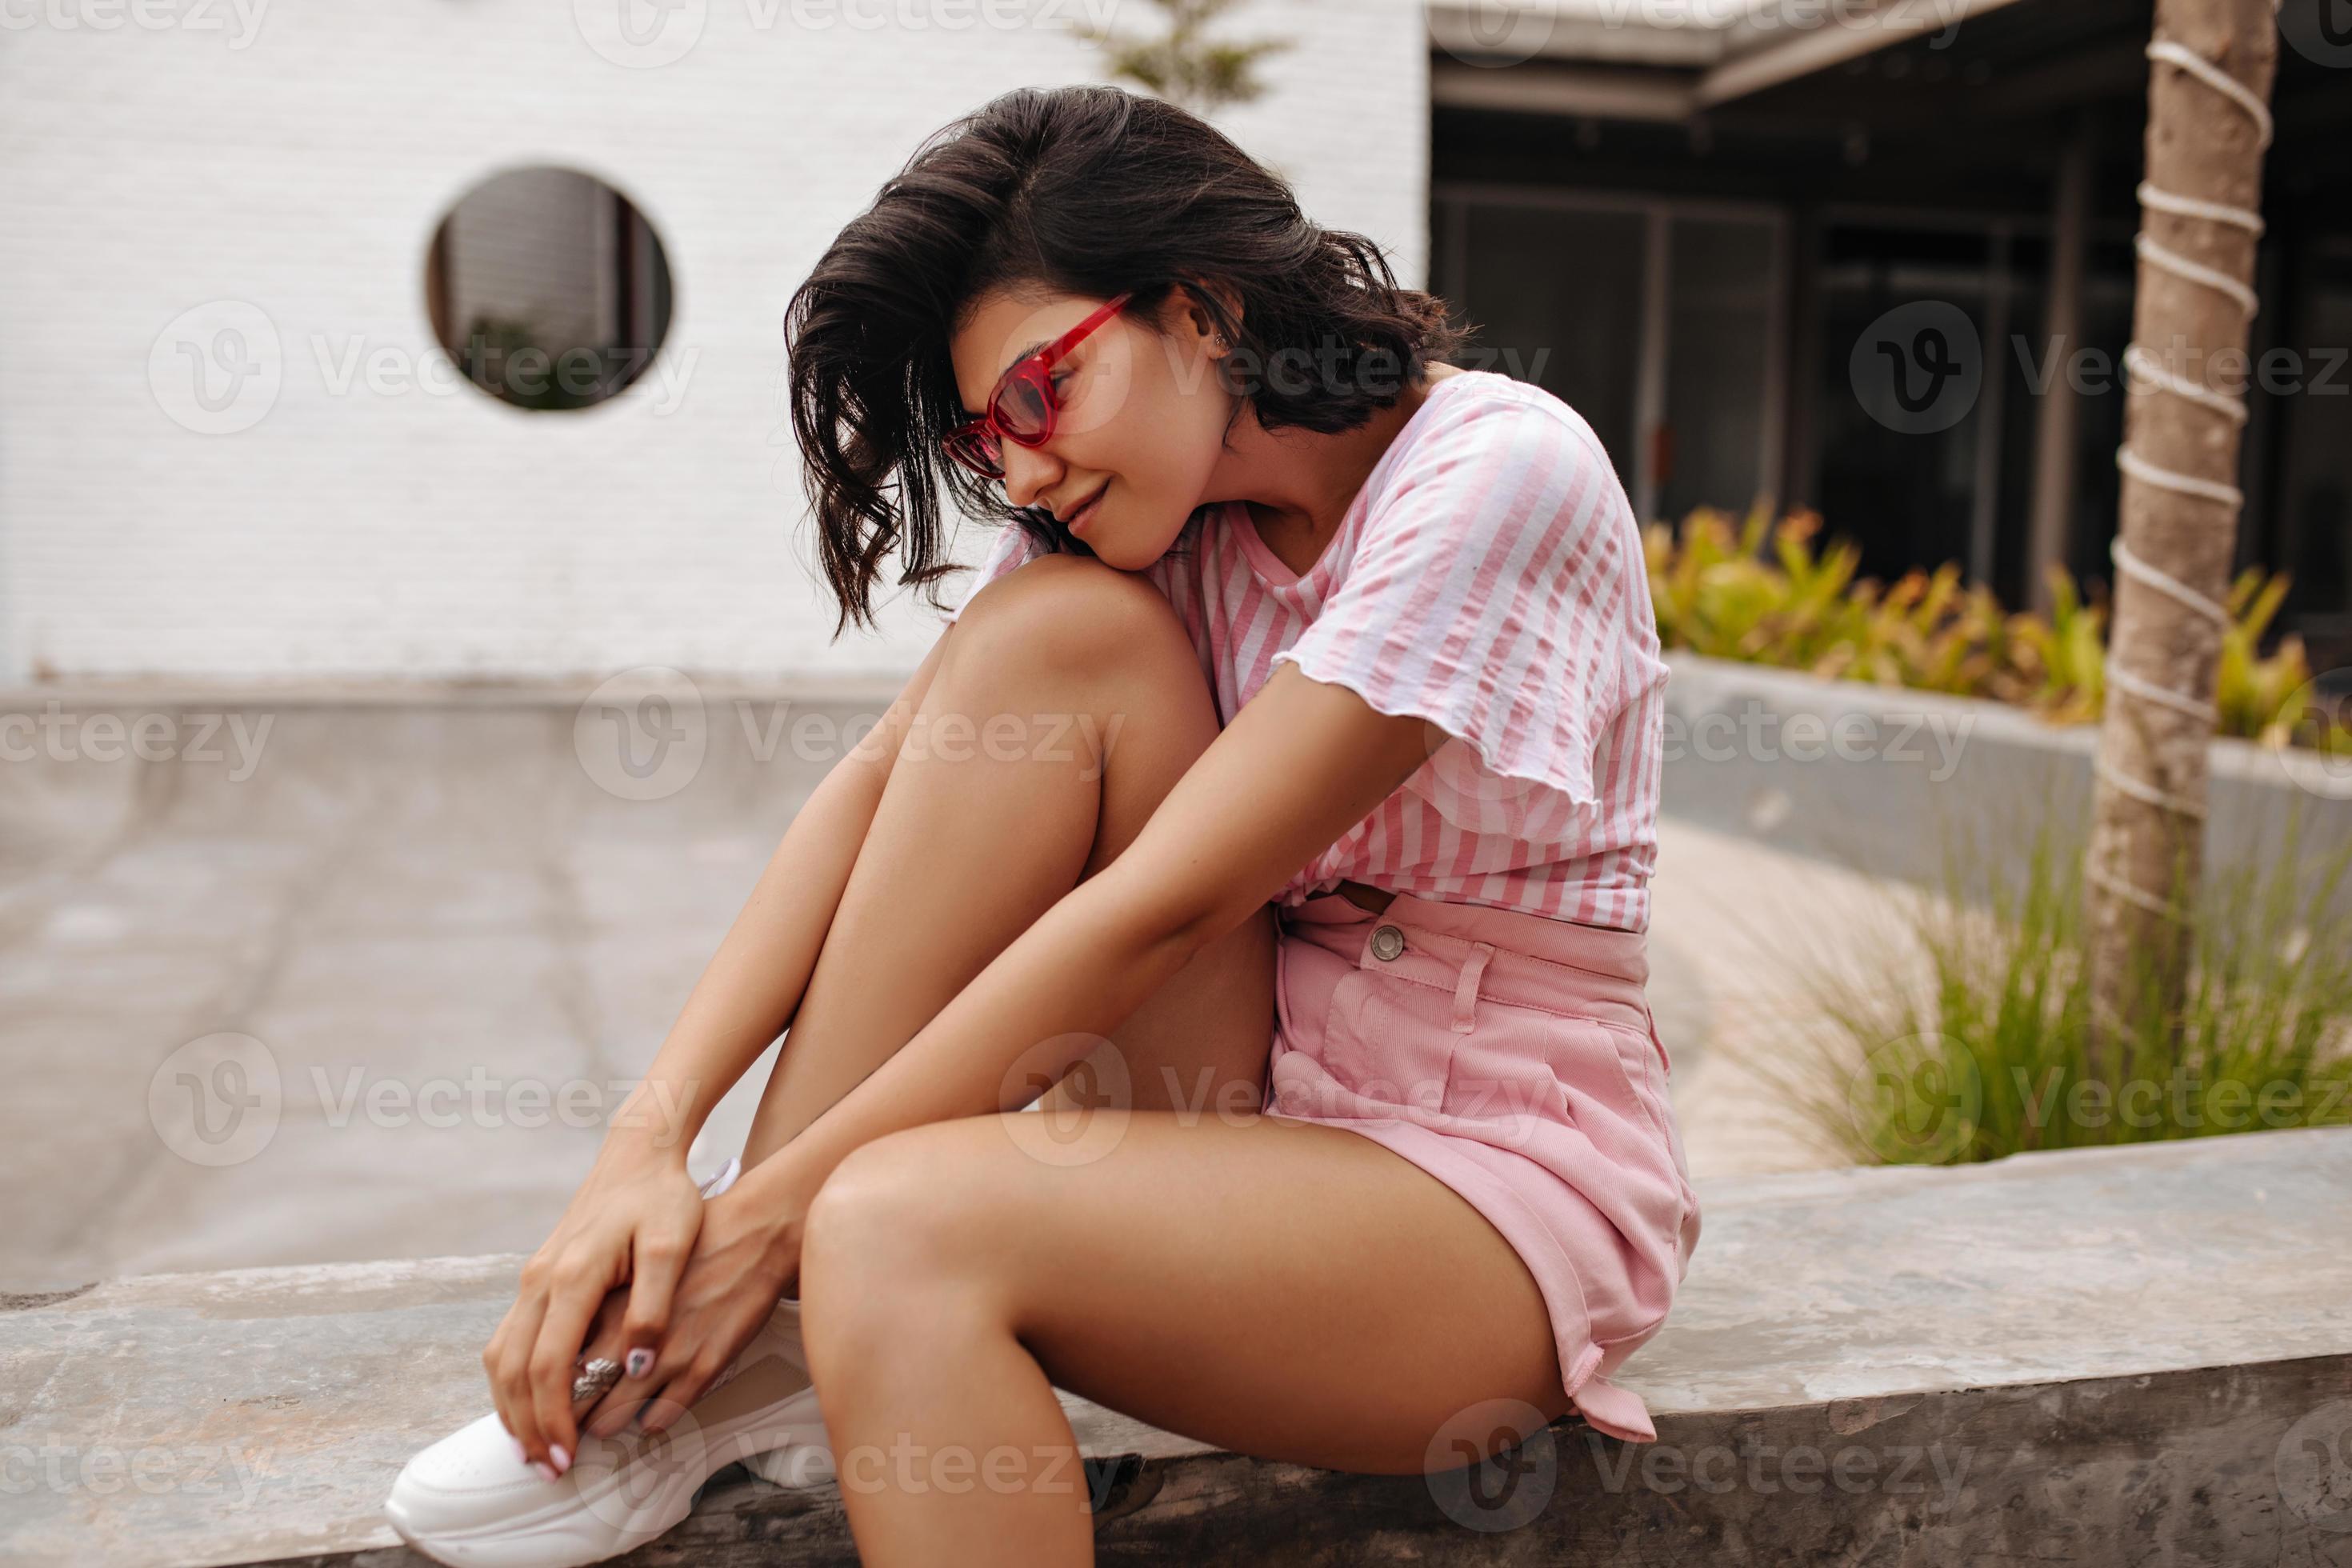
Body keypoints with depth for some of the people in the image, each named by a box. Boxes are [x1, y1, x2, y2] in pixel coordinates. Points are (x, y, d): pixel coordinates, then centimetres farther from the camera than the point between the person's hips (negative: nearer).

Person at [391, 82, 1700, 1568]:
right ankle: (683, 1338, -16)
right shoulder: (1150, 496, 3)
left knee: (903, 1226, -35)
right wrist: (651, 1140, -20)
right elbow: (883, 779, -8)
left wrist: (776, 1215, -20)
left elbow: (1157, 910, -24)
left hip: (1498, 1177, -6)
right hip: (1244, 1113, 7)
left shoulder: (1498, 473, -19)